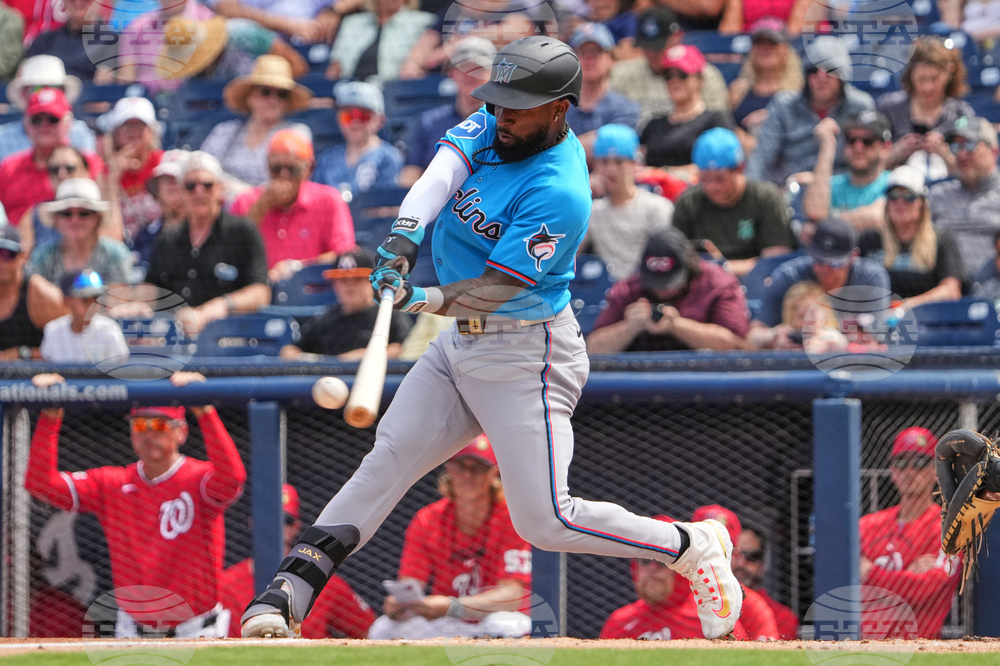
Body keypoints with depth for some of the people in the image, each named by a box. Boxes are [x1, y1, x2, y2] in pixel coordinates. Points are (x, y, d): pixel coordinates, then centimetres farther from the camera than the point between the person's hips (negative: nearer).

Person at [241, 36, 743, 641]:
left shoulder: (559, 193, -22)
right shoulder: (493, 128, 2)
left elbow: (496, 288, -25)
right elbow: (445, 168, -17)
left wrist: (425, 299, -41)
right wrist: (405, 234, -35)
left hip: (528, 358, -8)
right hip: (462, 345, 8)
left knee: (543, 521, -9)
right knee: (385, 464, -2)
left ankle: (691, 547, 9)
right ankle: (286, 597, -5)